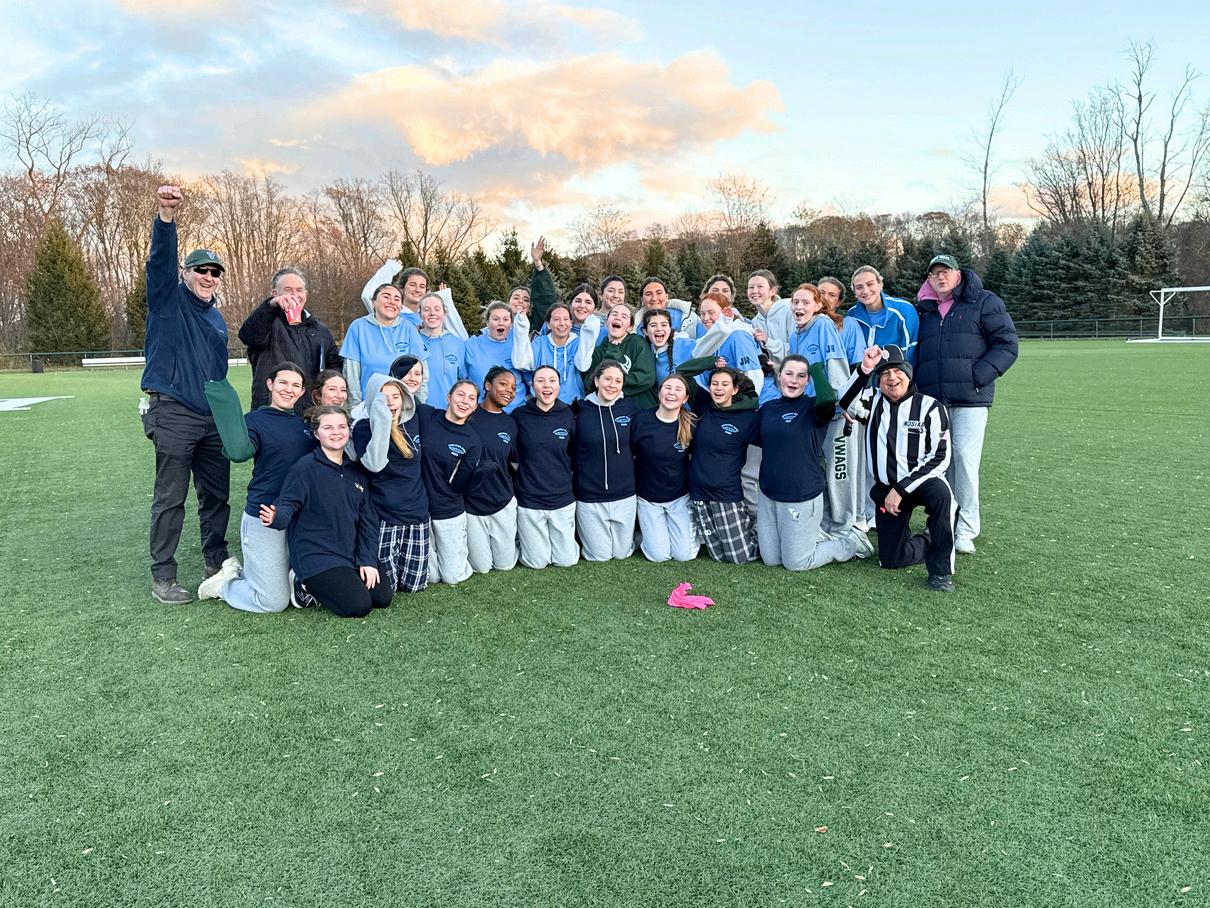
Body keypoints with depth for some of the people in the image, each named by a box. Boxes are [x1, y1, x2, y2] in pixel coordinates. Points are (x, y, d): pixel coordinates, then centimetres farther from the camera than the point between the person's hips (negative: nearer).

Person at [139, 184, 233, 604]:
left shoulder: (216, 319, 19)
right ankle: (162, 578, 4)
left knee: (217, 494, 10)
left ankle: (217, 563, 23)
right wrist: (166, 217, -35)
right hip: (173, 415, -6)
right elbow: (161, 260, -19)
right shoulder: (169, 299, 0)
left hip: (213, 417, 6)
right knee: (170, 498, -3)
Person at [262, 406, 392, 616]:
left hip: (350, 554, 7)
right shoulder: (306, 467, -10)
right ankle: (304, 586, 6)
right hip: (315, 555, -7)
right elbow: (288, 503, -12)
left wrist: (368, 560, 2)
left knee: (383, 598, 1)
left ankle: (319, 585, 16)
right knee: (357, 606, -17)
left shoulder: (356, 471, 8)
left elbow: (367, 520, 10)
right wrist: (276, 518, -37)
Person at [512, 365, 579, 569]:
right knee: (537, 562, 5)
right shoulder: (519, 416, -6)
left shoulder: (568, 416, -1)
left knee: (567, 560, 7)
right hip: (529, 500, -1)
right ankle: (522, 539, 34)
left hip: (562, 498, 2)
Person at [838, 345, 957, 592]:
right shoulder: (873, 402, 2)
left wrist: (901, 488, -17)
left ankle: (941, 569, -22)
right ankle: (929, 542, 32)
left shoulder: (930, 407, -7)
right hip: (887, 488, 3)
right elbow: (845, 404, -18)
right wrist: (864, 368, -29)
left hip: (922, 480, -3)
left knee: (940, 492, -39)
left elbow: (940, 456, -12)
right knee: (890, 559, -1)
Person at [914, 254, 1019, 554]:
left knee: (965, 458, -13)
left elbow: (1007, 344, -2)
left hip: (970, 399, -5)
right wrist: (918, 382, 9)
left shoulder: (984, 302, 4)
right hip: (932, 400, 5)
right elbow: (916, 352, 28)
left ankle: (966, 529, -6)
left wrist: (978, 376, -13)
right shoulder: (925, 312, 19)